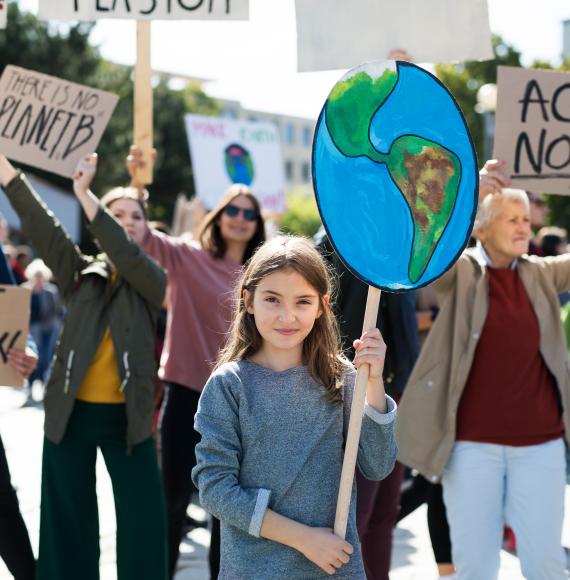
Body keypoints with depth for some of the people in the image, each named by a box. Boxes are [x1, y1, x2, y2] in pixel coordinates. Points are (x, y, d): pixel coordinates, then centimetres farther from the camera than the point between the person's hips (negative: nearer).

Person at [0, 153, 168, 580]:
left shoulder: (152, 279, 1)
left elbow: (126, 255, -19)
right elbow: (41, 226, -7)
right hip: (71, 412, 1)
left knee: (145, 519, -2)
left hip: (126, 415, -1)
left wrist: (84, 194, -26)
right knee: (68, 518, 9)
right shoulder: (81, 272, 5)